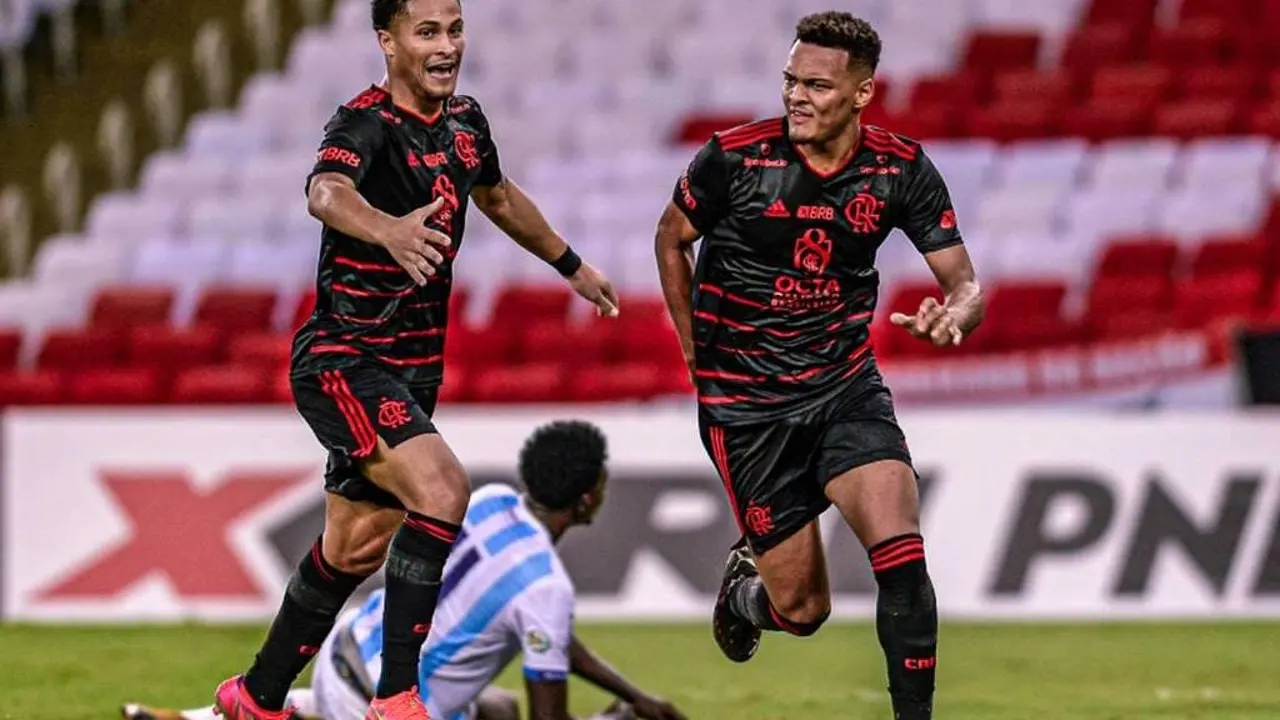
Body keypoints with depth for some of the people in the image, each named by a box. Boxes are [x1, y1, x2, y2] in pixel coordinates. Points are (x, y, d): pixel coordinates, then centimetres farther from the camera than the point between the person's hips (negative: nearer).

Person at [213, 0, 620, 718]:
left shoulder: (465, 120, 5)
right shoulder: (366, 124, -19)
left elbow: (498, 196, 27)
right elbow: (326, 192, -42)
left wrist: (572, 265, 38)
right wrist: (389, 229, -63)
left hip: (413, 368, 8)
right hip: (344, 359, -8)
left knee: (356, 548, 15)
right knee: (442, 489, -26)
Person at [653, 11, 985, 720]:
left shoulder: (902, 169, -7)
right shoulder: (735, 157, -13)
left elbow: (964, 282, -4)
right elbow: (670, 238, 6)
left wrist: (955, 314, -29)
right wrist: (699, 351, 5)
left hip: (847, 387, 2)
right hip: (746, 403, -2)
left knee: (900, 552, -22)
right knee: (803, 609, -1)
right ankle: (745, 588, 37)